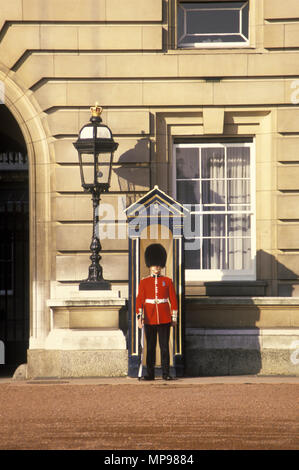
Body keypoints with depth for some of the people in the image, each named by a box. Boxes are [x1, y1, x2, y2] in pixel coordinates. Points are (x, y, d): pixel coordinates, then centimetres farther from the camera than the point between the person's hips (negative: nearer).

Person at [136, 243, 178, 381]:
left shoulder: (167, 281, 5)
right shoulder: (144, 282, 4)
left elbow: (173, 300, 7)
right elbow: (139, 300, -1)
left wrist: (174, 317, 4)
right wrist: (139, 316, -13)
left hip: (164, 319, 0)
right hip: (149, 319, 0)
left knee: (164, 346, -1)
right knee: (150, 347, 4)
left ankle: (166, 373, 2)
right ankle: (150, 374, 9)